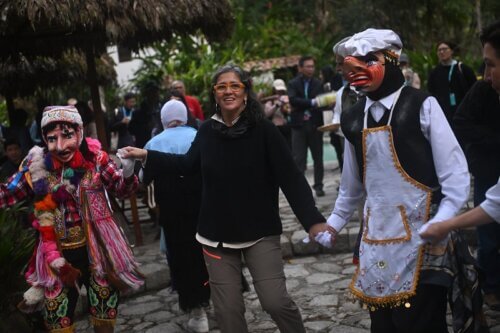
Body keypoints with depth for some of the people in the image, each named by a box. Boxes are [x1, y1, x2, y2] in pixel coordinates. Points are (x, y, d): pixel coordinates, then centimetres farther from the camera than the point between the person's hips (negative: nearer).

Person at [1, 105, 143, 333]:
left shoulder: (95, 158, -12)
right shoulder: (37, 165, -9)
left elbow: (121, 189, -4)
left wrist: (127, 173, -25)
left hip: (96, 250, -1)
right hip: (57, 255, 1)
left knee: (104, 310, 16)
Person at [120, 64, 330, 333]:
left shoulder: (263, 129, -12)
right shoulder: (207, 131, -2)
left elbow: (290, 177, -15)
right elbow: (188, 164, 16)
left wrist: (312, 220, -24)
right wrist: (146, 156, 13)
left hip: (260, 231, -3)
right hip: (217, 233, 4)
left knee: (275, 301, -6)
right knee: (227, 308, 10)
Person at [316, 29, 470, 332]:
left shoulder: (421, 105, -4)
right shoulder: (354, 119, 10)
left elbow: (456, 172, -7)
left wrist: (440, 224, -19)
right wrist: (333, 224, 26)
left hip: (420, 236, -5)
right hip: (376, 238, 5)